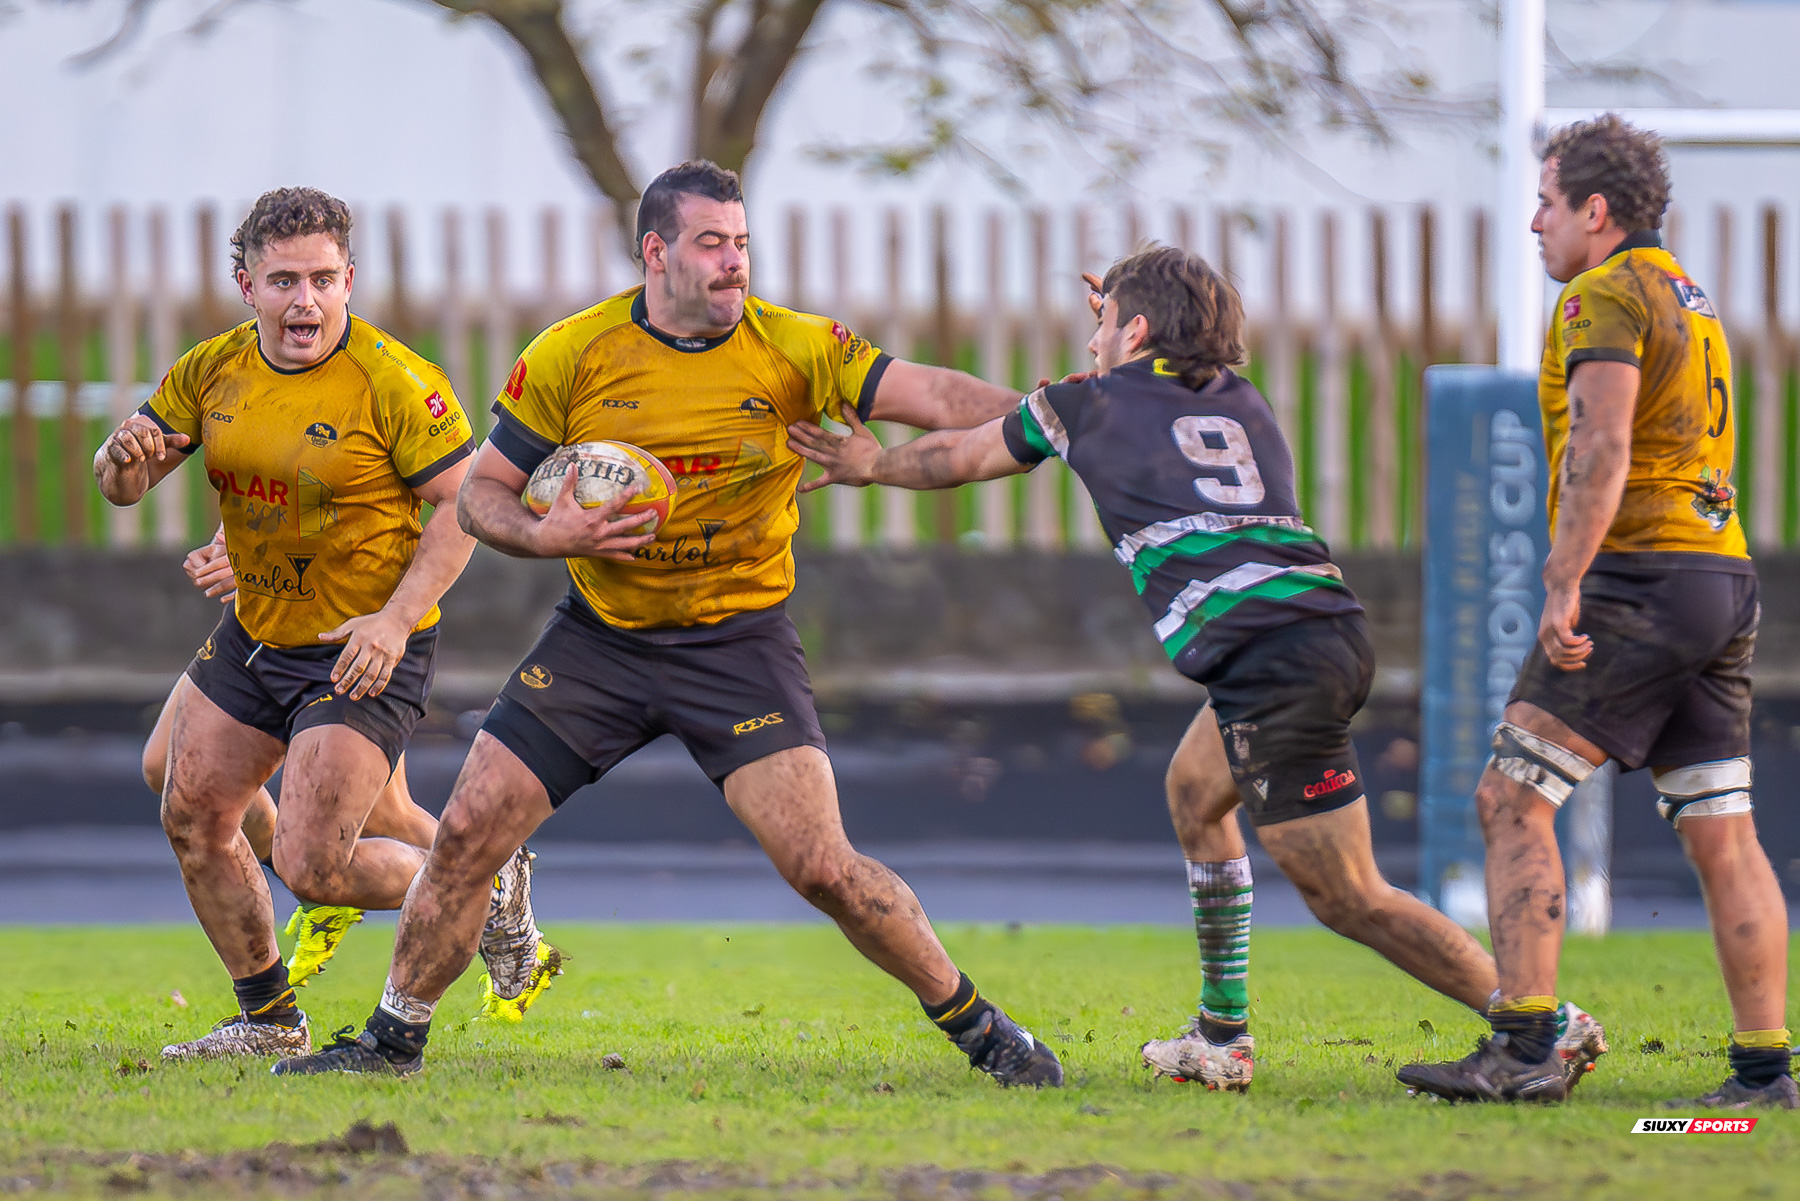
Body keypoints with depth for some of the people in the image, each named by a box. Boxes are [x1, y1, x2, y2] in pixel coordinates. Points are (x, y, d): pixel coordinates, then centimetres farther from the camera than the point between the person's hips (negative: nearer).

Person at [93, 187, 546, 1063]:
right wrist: (124, 458, -21)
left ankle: (489, 897, 11)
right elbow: (122, 486, 4)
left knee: (312, 868, -14)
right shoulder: (211, 371, -1)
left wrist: (397, 619, -26)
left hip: (364, 654, -7)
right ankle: (268, 1019, 28)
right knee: (192, 818, 10)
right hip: (254, 634, 7)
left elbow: (466, 502, -17)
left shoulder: (396, 383, -19)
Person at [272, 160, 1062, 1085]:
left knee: (821, 864, -15)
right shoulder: (573, 353, -6)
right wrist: (543, 536, -20)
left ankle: (979, 1028, 3)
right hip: (600, 633, 2)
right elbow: (481, 491, 0)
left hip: (739, 640, -2)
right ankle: (394, 1039, 15)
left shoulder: (793, 349, -8)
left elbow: (931, 395, -15)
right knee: (469, 831, -4)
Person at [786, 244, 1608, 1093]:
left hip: (1268, 664, -8)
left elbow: (958, 457, 29)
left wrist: (873, 465, 47)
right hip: (1330, 628, 8)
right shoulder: (1241, 400, 25)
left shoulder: (1089, 402, 12)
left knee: (1349, 899, -5)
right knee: (1194, 792, 28)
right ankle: (1222, 1040, 28)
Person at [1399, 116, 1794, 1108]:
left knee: (1513, 800, -8)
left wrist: (1564, 586, -26)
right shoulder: (1691, 303, 22)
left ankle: (1519, 1051, -15)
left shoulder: (1604, 296, -7)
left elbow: (1601, 450, -20)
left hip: (1639, 577, -9)